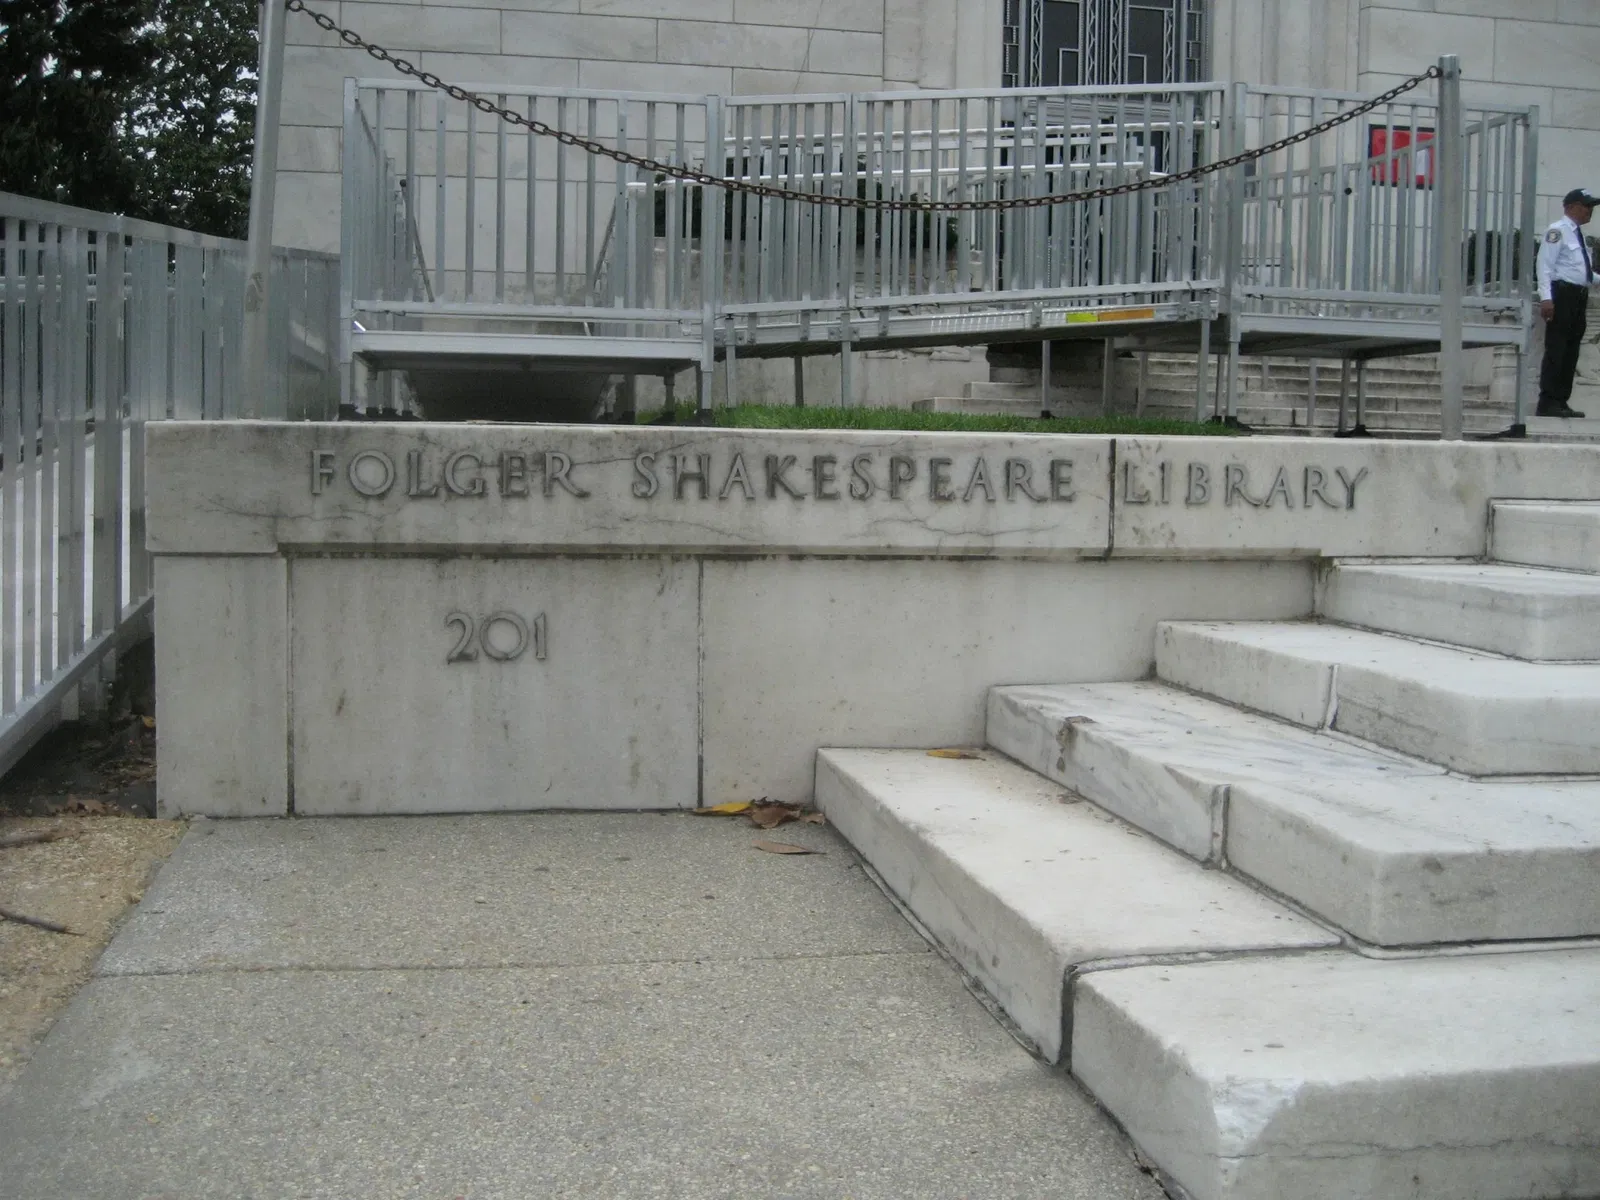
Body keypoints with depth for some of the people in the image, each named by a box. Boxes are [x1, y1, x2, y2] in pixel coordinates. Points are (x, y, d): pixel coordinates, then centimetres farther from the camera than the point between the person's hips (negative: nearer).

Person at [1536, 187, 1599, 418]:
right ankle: (1547, 403, -8)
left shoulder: (1578, 234, 19)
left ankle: (1561, 402, 14)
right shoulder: (1558, 231, -8)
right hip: (1562, 294, -9)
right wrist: (1546, 297, -24)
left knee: (1571, 351, 9)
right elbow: (1545, 265, -15)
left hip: (1579, 296, 9)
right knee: (1556, 349, -9)